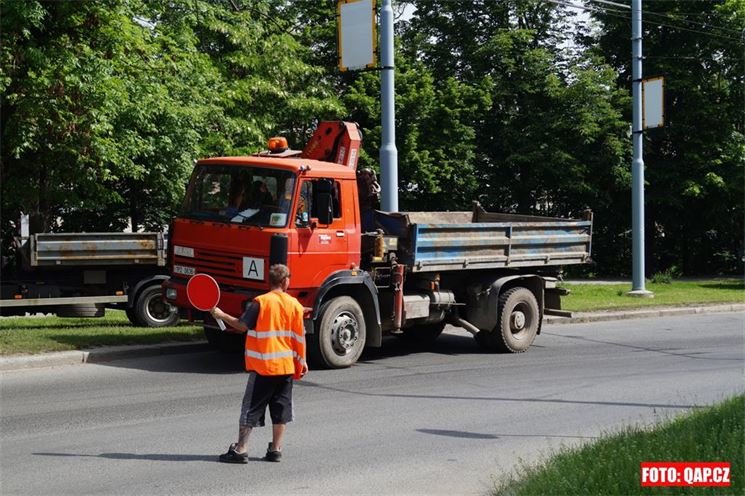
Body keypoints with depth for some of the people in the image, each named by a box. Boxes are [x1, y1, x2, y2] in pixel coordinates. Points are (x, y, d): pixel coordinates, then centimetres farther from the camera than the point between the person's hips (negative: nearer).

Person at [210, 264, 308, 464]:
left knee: (251, 408, 2)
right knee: (280, 409, 11)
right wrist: (302, 361, 13)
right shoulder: (295, 305, 1)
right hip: (286, 365, 3)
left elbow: (242, 325, -8)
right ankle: (276, 450, 13)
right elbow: (299, 337, 3)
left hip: (262, 366, -3)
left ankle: (240, 450, 1)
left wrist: (221, 315, 5)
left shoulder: (260, 302, -9)